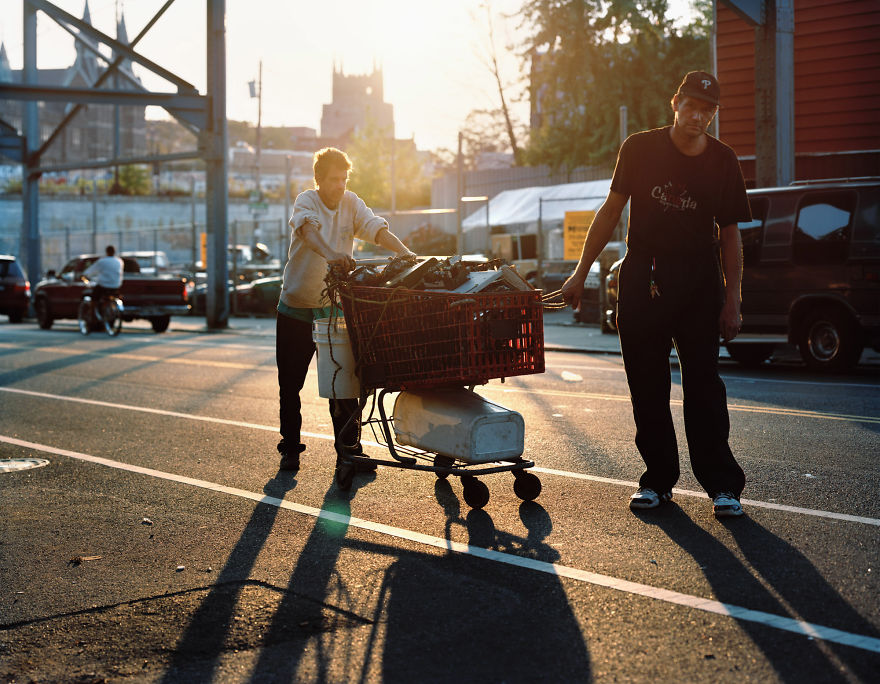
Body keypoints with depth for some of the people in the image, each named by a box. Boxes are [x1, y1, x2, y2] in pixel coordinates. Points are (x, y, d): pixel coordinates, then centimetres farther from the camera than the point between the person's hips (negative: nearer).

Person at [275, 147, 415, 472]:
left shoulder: (351, 203, -1)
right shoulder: (306, 201, -14)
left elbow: (377, 229, -13)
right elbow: (307, 228, -35)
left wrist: (405, 253, -33)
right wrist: (329, 253, -56)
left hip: (334, 308, 3)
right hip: (296, 308, -2)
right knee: (290, 383, 5)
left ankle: (349, 448, 9)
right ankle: (290, 448, 18)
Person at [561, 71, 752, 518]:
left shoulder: (722, 162, 0)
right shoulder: (640, 149, 0)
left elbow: (730, 234, 4)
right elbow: (611, 210, 7)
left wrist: (732, 301, -1)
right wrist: (580, 273, 5)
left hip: (699, 284, -1)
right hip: (641, 280, 1)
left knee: (703, 384, -3)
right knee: (647, 387, 4)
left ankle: (722, 484, 2)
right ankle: (658, 480, 15)